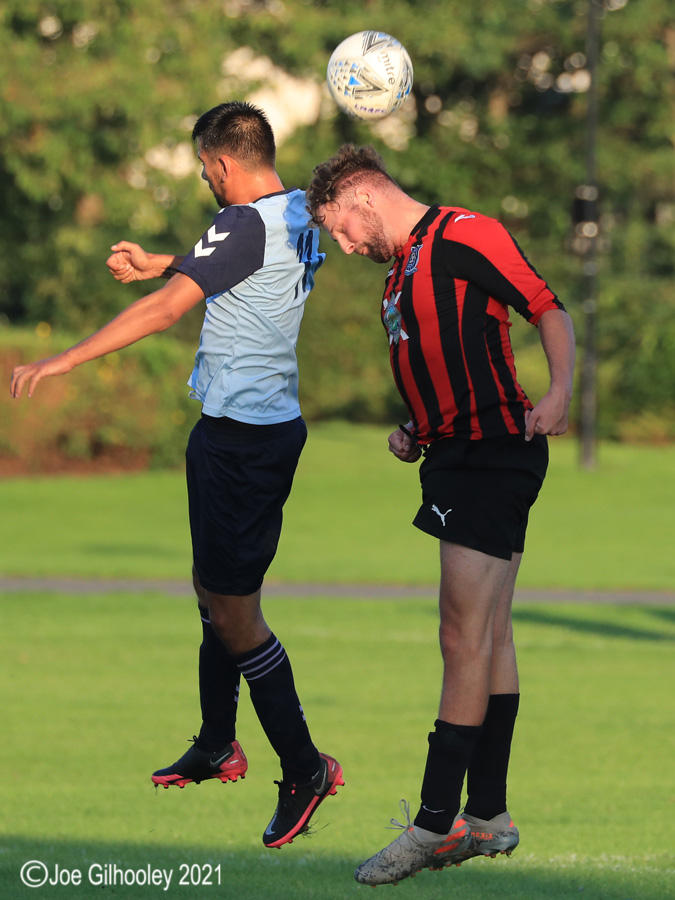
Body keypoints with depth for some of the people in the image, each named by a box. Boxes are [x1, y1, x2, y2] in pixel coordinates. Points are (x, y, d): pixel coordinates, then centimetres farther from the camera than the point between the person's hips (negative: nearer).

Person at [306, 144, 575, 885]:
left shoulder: (465, 236, -9)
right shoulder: (400, 272, 19)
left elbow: (549, 310, -10)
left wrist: (559, 393, -23)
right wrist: (415, 433, 13)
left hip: (492, 454, -10)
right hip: (458, 458, 10)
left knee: (465, 640, -11)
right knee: (490, 637, 11)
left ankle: (435, 822, -12)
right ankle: (487, 817, 14)